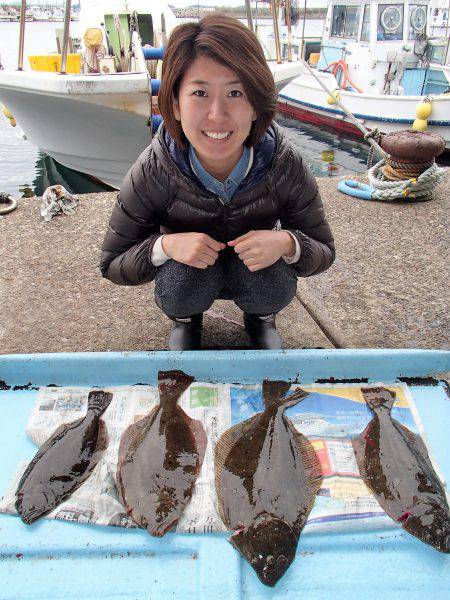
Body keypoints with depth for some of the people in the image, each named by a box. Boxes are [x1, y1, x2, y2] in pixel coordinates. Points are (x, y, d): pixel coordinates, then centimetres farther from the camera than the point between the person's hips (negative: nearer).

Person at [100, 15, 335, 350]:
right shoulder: (152, 172, -28)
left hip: (255, 269, 1)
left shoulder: (285, 164, -26)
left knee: (276, 289, -30)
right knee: (177, 295, -33)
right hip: (189, 277, 0)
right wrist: (165, 245, -38)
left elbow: (323, 253, -14)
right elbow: (113, 265, -17)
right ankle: (185, 321, 5)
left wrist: (287, 243, -37)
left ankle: (261, 318, 7)